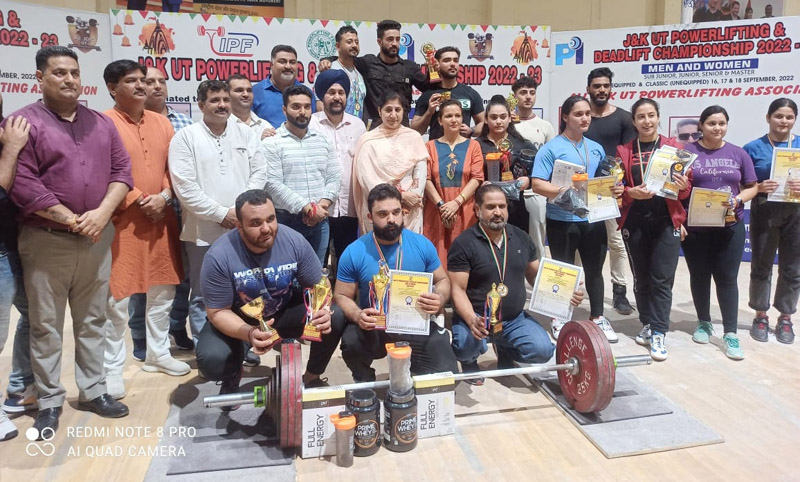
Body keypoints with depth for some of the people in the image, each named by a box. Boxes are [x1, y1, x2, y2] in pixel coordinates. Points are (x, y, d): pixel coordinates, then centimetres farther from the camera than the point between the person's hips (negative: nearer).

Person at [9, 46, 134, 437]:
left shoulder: (101, 123, 11)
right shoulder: (24, 122, -4)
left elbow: (122, 170, 5)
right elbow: (22, 185, -12)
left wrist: (102, 214, -10)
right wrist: (72, 220, -13)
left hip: (98, 239, 4)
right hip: (46, 241, -4)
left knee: (93, 319, 12)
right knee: (46, 325, 6)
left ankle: (93, 390, 25)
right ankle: (49, 400, 19)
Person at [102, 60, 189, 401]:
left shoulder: (161, 123, 11)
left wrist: (163, 197, -7)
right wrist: (140, 201, -16)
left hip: (162, 220, 6)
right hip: (122, 222, -6)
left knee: (163, 290, 13)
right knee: (117, 296, -1)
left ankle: (158, 353, 30)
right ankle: (111, 368, 14)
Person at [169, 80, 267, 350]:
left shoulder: (247, 135, 10)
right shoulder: (185, 138, -1)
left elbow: (259, 174, 4)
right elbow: (184, 187, -9)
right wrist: (221, 214, -12)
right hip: (203, 233, -3)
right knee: (203, 297, 8)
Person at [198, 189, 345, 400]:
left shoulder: (294, 241, -21)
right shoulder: (219, 256, -27)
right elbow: (218, 312, -21)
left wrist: (323, 310, -34)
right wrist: (248, 333, -41)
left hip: (286, 312, 2)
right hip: (237, 319, -1)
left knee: (335, 318, -21)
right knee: (211, 360, -29)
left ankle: (312, 376, 7)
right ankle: (232, 377, 12)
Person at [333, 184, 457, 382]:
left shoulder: (422, 244, -2)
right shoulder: (354, 253, -7)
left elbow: (442, 280, 8)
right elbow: (342, 296, 0)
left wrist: (439, 299, -16)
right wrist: (358, 316, -23)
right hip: (374, 327, -1)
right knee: (351, 342, -33)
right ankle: (367, 387, 4)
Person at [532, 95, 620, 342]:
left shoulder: (596, 148, 12)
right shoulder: (551, 148, -7)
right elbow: (537, 184, -14)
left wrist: (614, 188, -3)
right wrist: (564, 192, -27)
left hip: (594, 219, 5)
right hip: (562, 220, -5)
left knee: (594, 269, 14)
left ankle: (597, 317, 28)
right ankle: (559, 319, 22)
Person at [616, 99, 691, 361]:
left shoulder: (675, 147, 5)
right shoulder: (624, 151, 6)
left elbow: (687, 188, 6)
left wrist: (683, 187, -16)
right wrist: (631, 193, -18)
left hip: (667, 221, -1)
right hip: (634, 221, 1)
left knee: (662, 279, -4)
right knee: (641, 278, 10)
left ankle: (658, 334, 1)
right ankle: (648, 324, 25)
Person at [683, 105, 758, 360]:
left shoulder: (739, 154, 5)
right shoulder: (688, 152, -1)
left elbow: (752, 186, 9)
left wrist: (738, 200, -12)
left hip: (730, 226, 1)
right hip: (695, 226, -1)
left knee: (727, 278, 2)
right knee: (699, 276, 11)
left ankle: (730, 333, 9)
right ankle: (704, 323, 28)